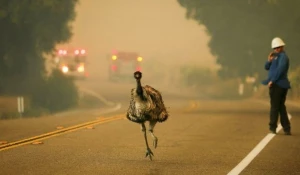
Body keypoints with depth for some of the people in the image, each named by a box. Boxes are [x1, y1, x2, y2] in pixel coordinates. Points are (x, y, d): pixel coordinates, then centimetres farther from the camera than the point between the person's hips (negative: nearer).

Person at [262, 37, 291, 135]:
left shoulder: (283, 57, -9)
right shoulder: (277, 57, 21)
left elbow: (280, 69, -22)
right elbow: (267, 67, 18)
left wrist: (272, 80, -21)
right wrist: (269, 60, -2)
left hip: (277, 85, -10)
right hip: (282, 85, 10)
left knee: (274, 106, -4)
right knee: (281, 107, 11)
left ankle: (273, 127, -1)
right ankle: (287, 129, 11)